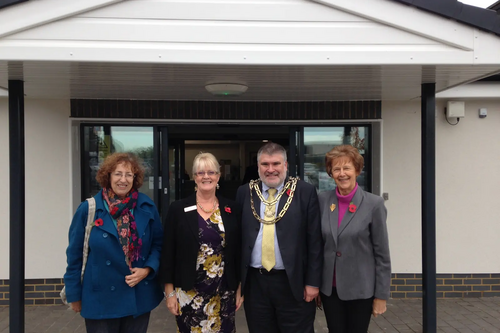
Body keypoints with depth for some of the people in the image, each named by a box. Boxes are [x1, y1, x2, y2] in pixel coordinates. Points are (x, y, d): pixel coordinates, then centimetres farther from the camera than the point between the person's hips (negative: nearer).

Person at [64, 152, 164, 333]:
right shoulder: (89, 208, -7)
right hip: (101, 298, -2)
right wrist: (75, 295, 1)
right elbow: (75, 254, -1)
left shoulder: (147, 207, -2)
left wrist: (147, 270, -11)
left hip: (140, 296, 2)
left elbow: (158, 244, 5)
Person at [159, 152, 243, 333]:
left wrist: (240, 288, 5)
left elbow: (239, 251, 6)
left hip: (224, 292, 2)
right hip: (188, 292, -1)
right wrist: (170, 292, -4)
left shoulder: (231, 209, 2)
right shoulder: (178, 209, -4)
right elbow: (168, 252, -2)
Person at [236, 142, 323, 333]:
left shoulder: (305, 192, -4)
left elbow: (314, 240, -4)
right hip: (254, 283, 3)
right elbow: (237, 237, 7)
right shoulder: (245, 193, 4)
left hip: (293, 283, -2)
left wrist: (313, 281, -6)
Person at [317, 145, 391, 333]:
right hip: (329, 288, 3)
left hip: (360, 289, -3)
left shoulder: (373, 204, -10)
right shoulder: (322, 200, 0)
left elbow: (382, 253, -7)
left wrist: (381, 295, -6)